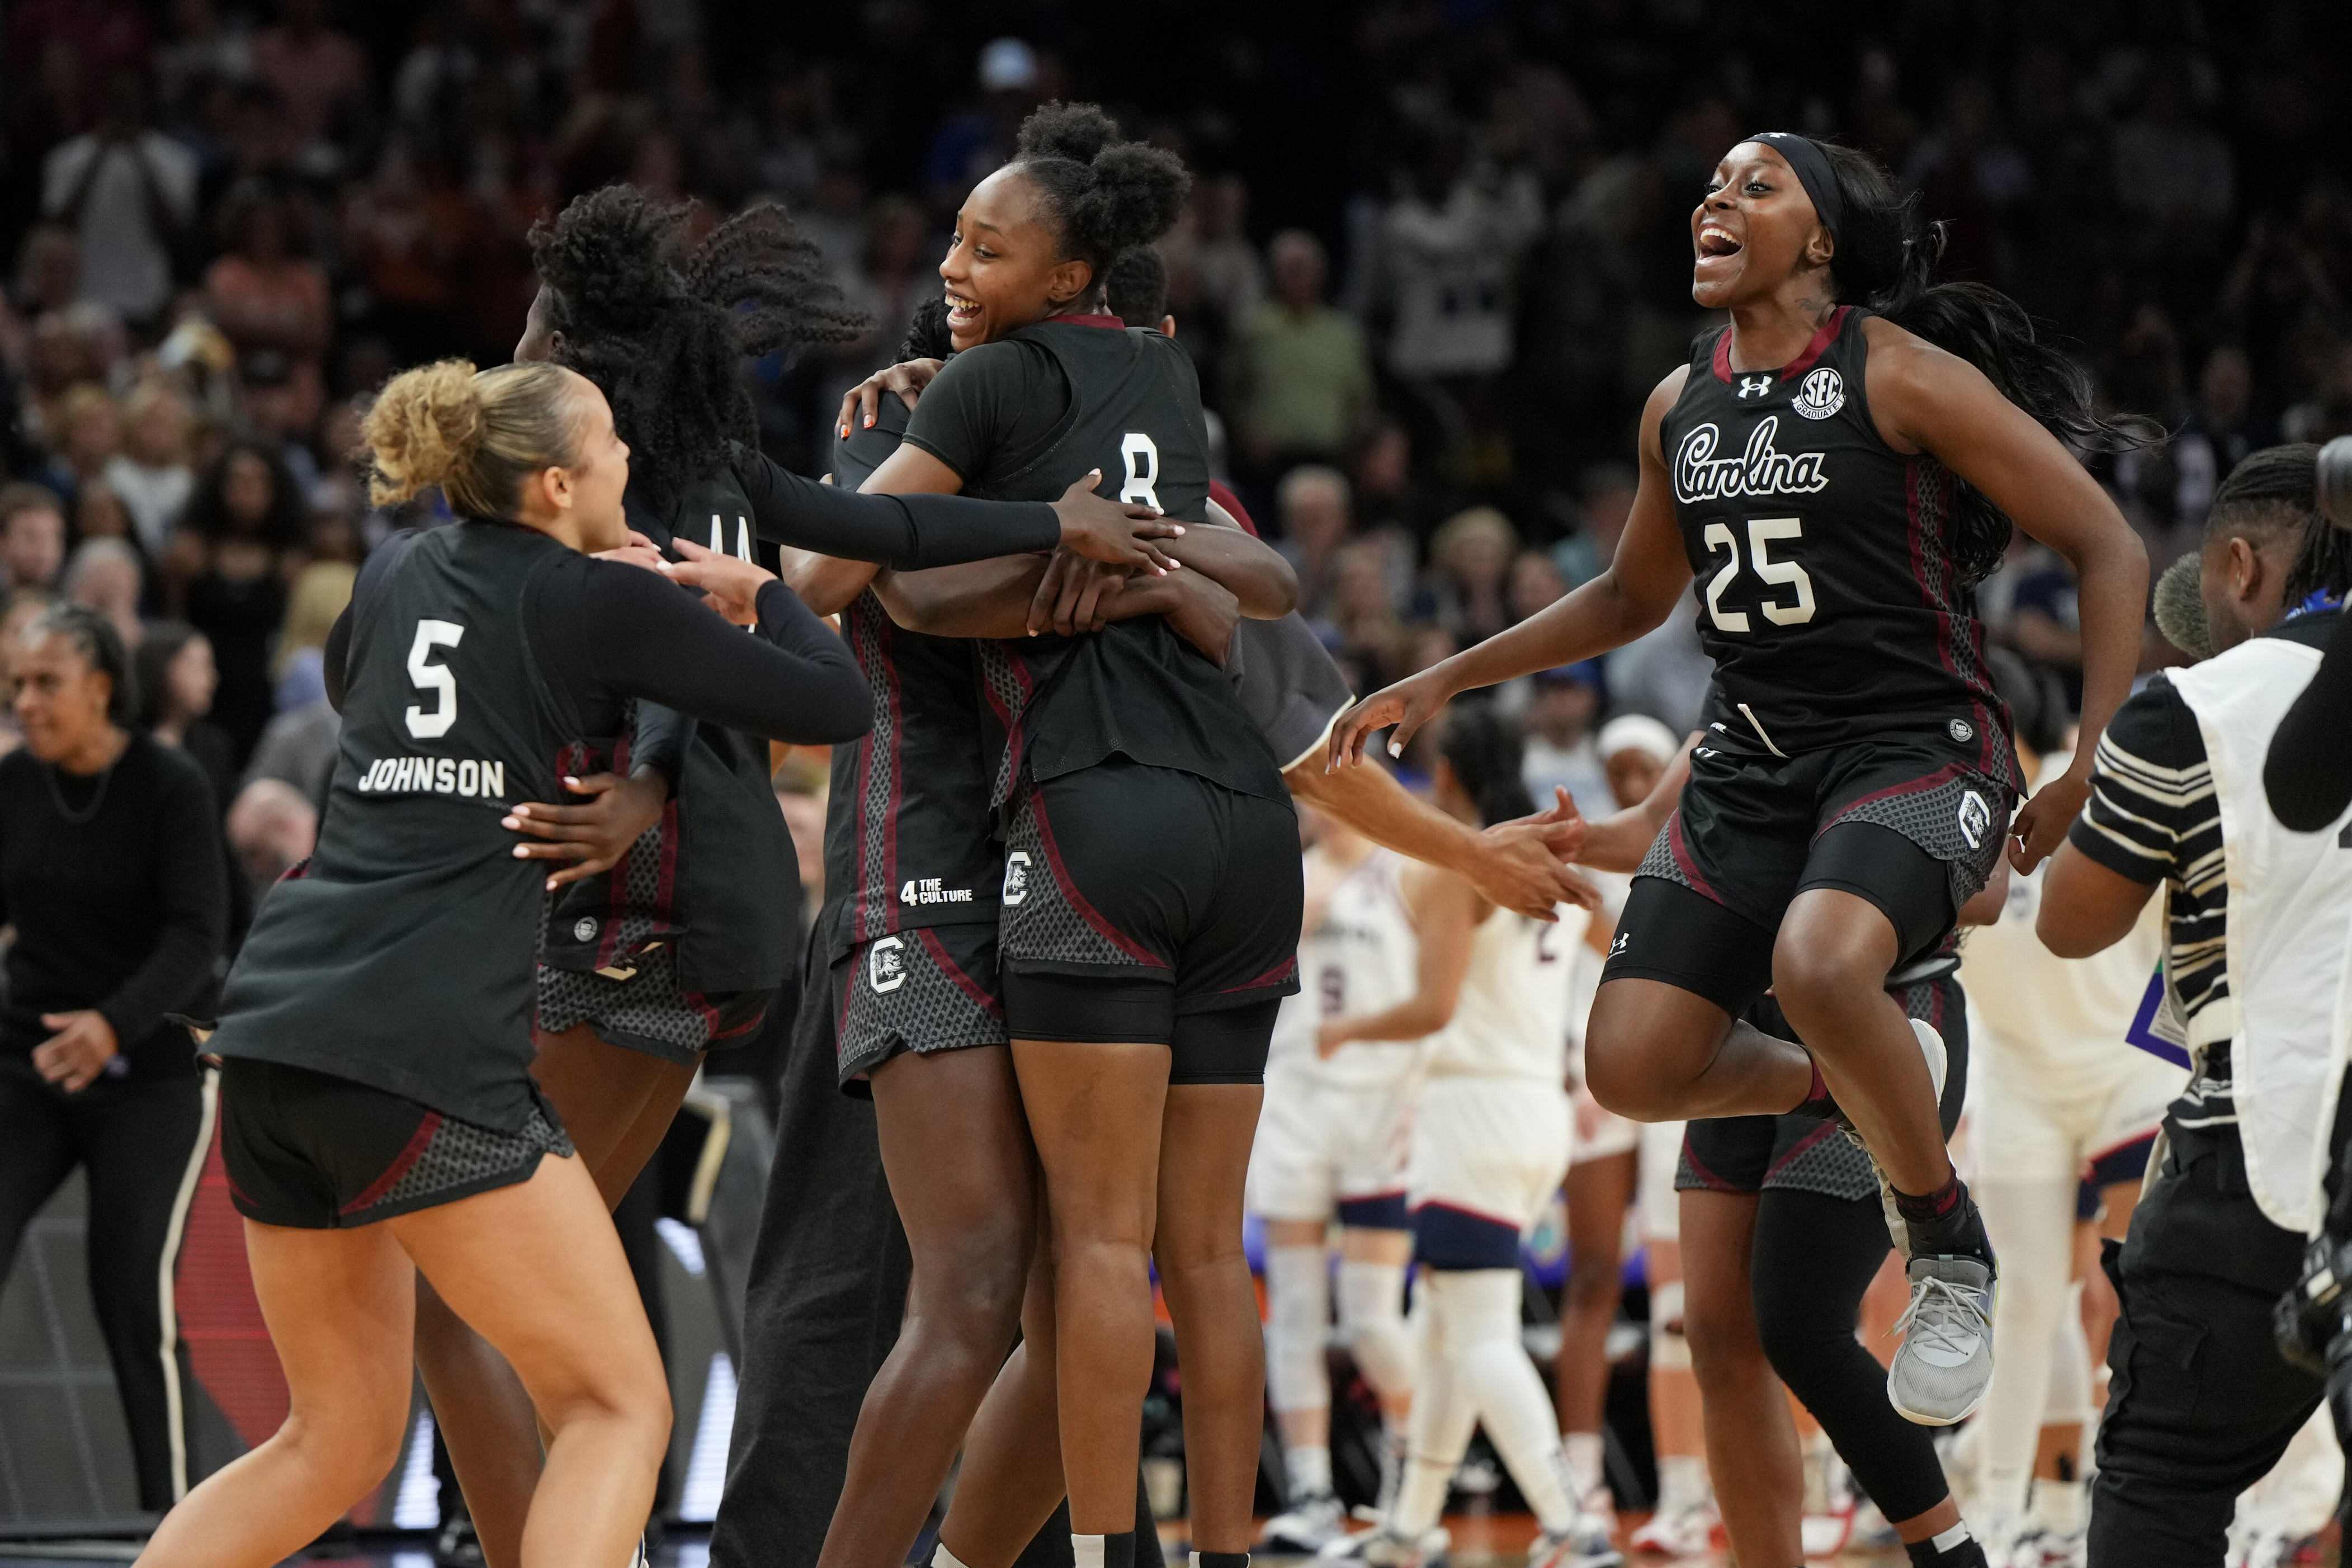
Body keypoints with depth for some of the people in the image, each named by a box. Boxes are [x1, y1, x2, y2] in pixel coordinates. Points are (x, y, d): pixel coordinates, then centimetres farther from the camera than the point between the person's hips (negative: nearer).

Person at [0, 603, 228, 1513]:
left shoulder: (170, 788, -13)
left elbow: (195, 934, -21)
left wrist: (115, 1024, -37)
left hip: (149, 1071, -4)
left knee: (134, 1294, -9)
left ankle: (170, 1513, 3)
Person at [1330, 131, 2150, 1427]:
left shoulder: (1901, 375, -8)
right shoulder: (1680, 407, 11)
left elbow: (2107, 548, -7)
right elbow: (1632, 597, 28)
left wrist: (2092, 769, -15)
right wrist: (1440, 684, 23)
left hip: (1916, 749, -6)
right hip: (1754, 761, 7)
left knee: (1818, 965, -37)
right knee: (1633, 1065, -10)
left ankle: (1952, 1256, -13)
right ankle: (1858, 1085, 21)